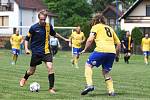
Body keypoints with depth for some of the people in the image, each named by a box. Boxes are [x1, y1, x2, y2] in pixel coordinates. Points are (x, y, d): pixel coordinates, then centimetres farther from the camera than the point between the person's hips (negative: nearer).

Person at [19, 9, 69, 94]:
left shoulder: (49, 26, -1)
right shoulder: (34, 27, -11)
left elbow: (54, 34, 21)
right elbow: (27, 38, 0)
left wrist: (64, 39, 27)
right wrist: (26, 49, -11)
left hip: (46, 51, 2)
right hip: (36, 52, -2)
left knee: (50, 67, -17)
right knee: (31, 71, 8)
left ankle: (51, 88, -8)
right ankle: (24, 79, 43)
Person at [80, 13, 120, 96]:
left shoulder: (96, 27, 11)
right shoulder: (110, 28, 28)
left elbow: (90, 40, -3)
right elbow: (118, 43, 28)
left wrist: (85, 50, 7)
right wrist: (115, 53, 37)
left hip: (101, 50, -6)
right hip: (112, 52, 6)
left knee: (88, 65, 8)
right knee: (106, 72, 19)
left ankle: (89, 85, -9)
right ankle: (111, 91, 8)